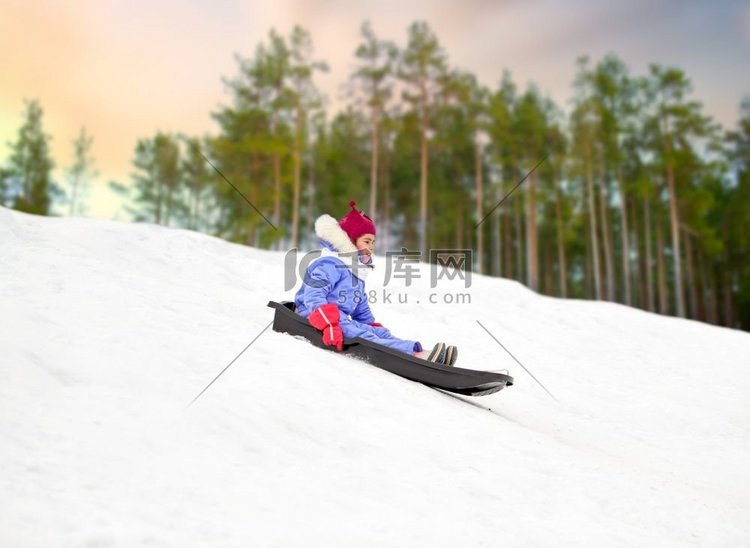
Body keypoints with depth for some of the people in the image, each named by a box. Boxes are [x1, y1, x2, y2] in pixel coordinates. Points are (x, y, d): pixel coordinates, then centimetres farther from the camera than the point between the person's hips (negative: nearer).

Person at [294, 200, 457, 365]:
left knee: (379, 332, -13)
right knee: (360, 335, -30)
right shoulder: (330, 265, -11)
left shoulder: (357, 273, 23)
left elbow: (361, 307, 29)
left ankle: (419, 352, -32)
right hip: (316, 319, -10)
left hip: (342, 319, 10)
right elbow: (313, 295, -23)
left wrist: (371, 324, 16)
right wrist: (328, 324, -34)